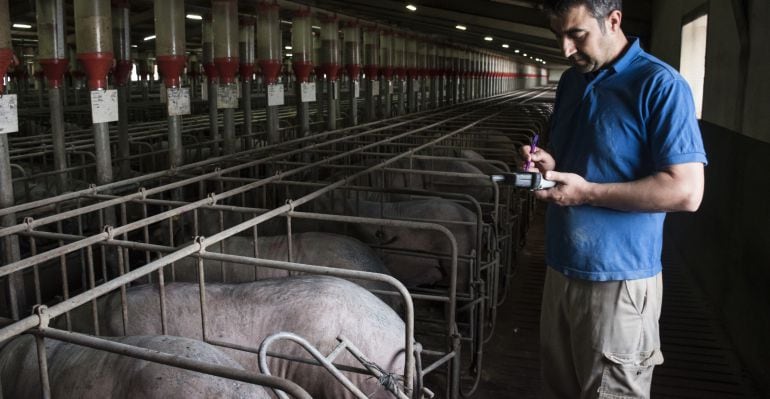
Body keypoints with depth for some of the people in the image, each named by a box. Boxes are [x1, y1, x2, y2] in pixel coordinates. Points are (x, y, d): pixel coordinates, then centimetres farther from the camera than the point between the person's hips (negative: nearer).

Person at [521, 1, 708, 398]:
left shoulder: (659, 85, -14)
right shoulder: (570, 81, 10)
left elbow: (686, 191, -19)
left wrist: (587, 192, -19)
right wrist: (549, 163, -1)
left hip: (617, 280, -7)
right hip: (561, 269, 7)